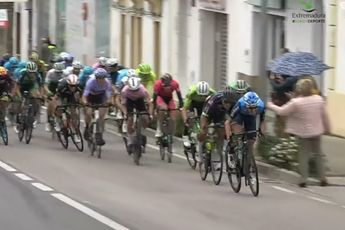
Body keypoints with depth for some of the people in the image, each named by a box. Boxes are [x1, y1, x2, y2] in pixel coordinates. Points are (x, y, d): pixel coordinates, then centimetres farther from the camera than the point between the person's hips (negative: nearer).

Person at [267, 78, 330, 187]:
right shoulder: (319, 99, -5)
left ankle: (303, 179, 1)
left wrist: (271, 105, 7)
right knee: (318, 154, 14)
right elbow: (324, 115, 5)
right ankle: (322, 178, 14)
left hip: (303, 133, -4)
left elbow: (282, 111, -11)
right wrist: (327, 128, 19)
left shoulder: (296, 103, -19)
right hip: (317, 132, 4)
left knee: (303, 155, 5)